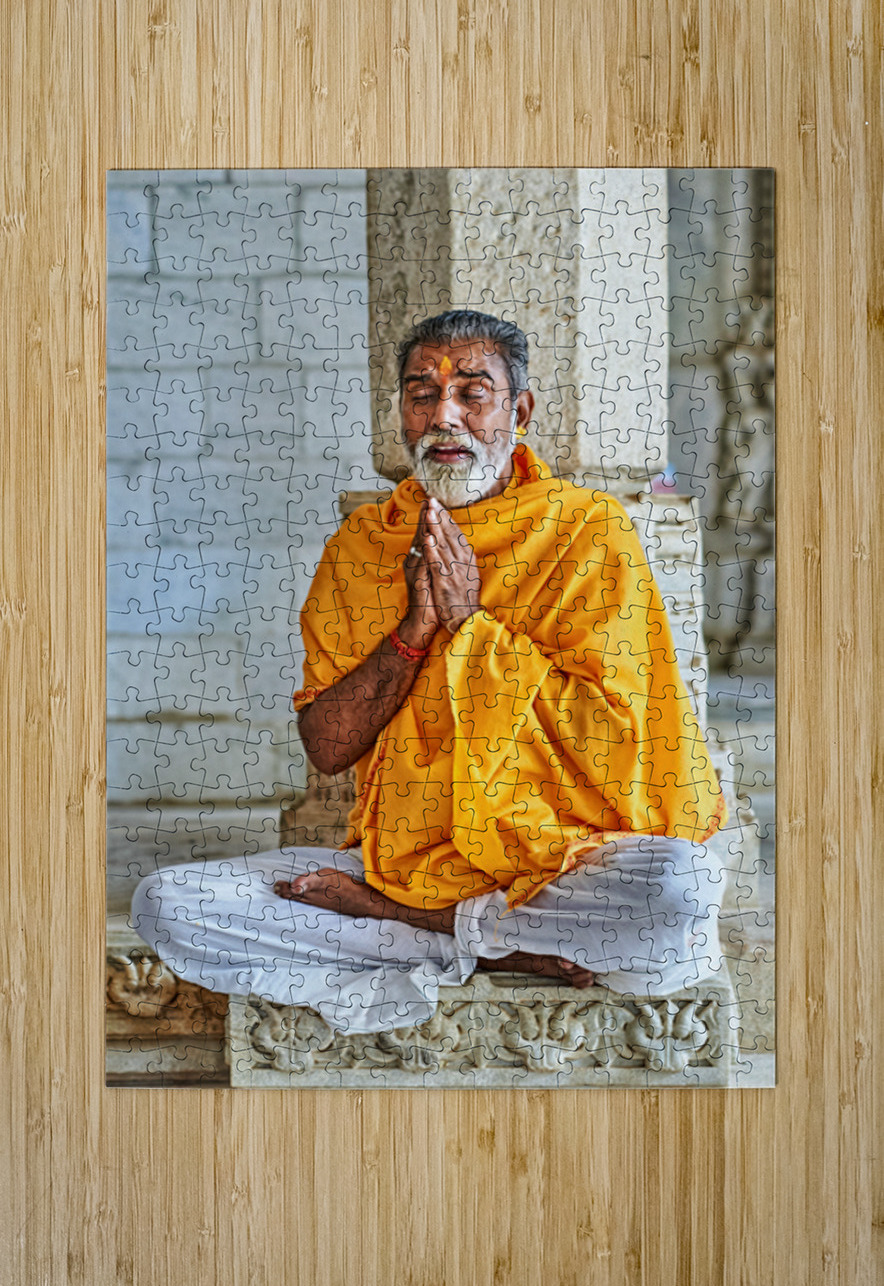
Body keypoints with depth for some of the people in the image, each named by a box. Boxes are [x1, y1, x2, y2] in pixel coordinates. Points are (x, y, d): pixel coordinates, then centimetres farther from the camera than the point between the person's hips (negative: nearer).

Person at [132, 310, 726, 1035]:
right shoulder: (363, 542, 8)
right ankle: (493, 947, -15)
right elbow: (325, 747, 3)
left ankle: (381, 918, -15)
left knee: (680, 886, -37)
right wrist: (415, 627, -11)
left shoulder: (588, 528, -1)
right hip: (398, 856, 3)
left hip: (556, 858, -2)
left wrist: (472, 620, -12)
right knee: (164, 904, -17)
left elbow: (614, 734, -10)